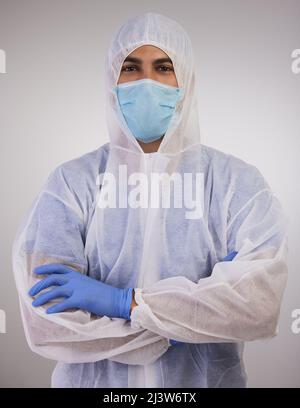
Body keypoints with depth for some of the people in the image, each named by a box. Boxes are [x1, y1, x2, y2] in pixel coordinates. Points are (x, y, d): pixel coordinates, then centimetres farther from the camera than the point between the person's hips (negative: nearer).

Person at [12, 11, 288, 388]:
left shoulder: (235, 180, -11)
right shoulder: (72, 182, -13)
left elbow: (259, 299, -23)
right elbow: (46, 319, -22)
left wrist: (126, 301, -25)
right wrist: (195, 310, -20)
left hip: (206, 378, 1)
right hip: (93, 381, 0)